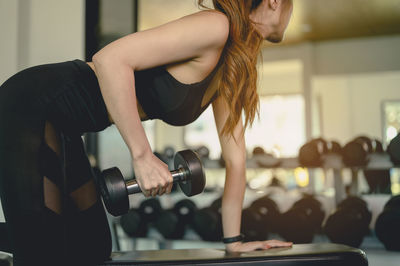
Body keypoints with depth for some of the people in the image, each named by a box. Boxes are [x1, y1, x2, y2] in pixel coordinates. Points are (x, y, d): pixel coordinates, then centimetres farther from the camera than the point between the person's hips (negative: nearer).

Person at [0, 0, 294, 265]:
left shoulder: (233, 69, 8)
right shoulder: (215, 27, -20)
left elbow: (235, 156, 10)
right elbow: (111, 58, -29)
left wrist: (234, 241, 9)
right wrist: (142, 156, -27)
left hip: (62, 128, 9)